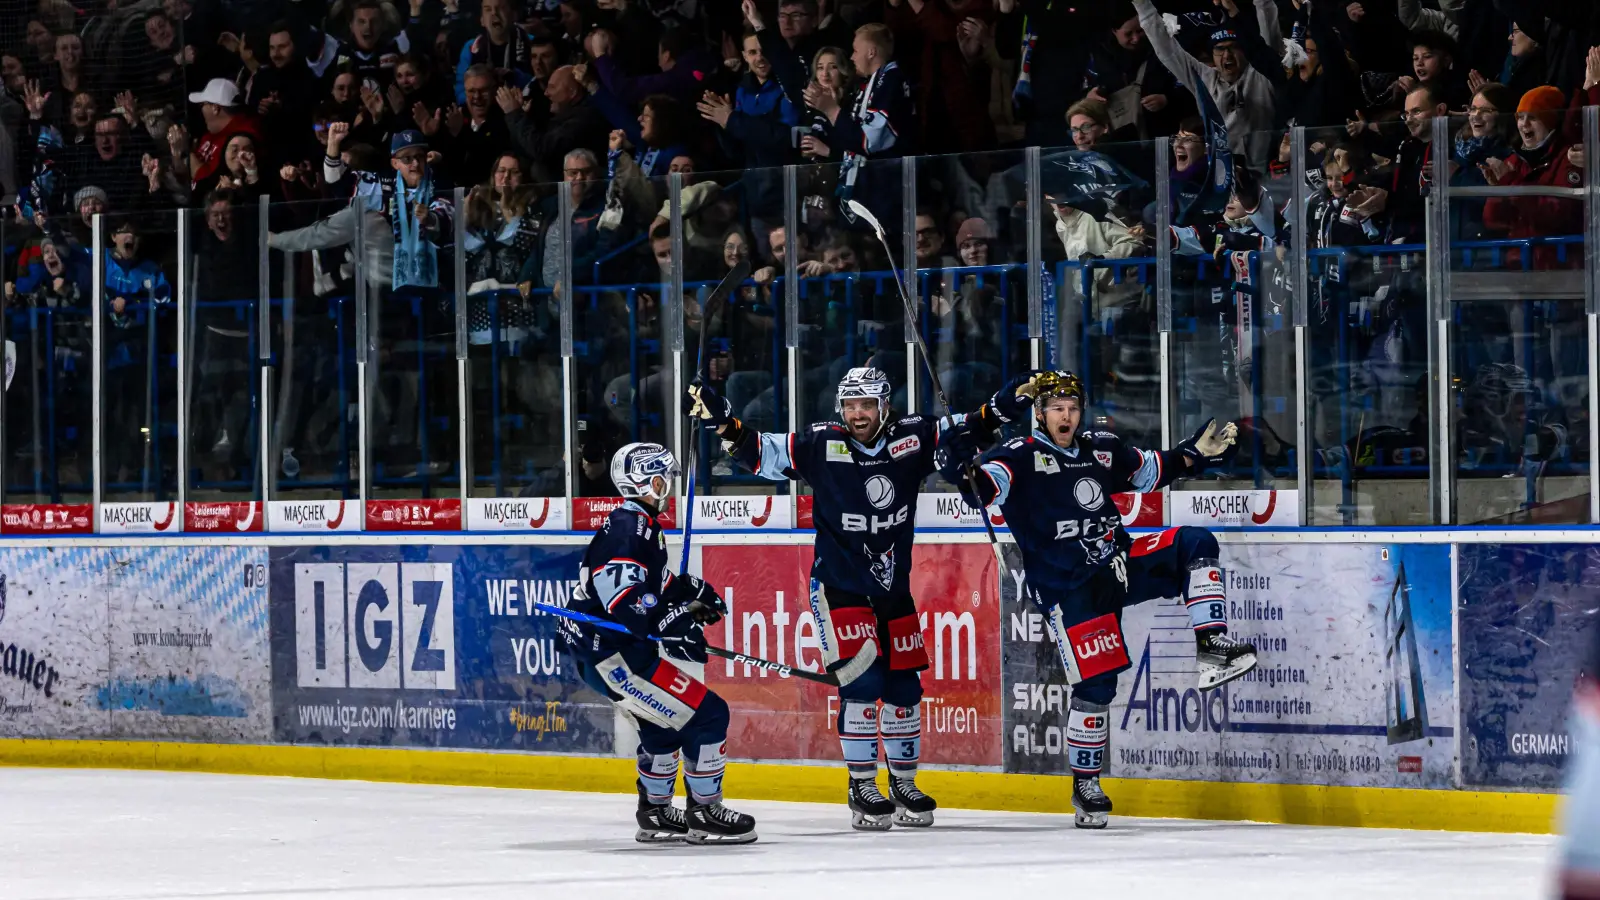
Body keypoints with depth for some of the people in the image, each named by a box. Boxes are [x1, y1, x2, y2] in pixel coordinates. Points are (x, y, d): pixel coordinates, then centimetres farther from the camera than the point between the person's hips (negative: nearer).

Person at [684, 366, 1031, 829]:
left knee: (904, 686, 9)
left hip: (893, 586, 4)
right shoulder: (822, 444, -11)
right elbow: (762, 453, -9)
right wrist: (724, 423, -22)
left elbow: (957, 431, 8)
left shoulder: (910, 438, -4)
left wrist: (995, 412, -7)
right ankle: (862, 788, -3)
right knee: (862, 682, -14)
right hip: (839, 587, -4)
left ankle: (903, 783, 24)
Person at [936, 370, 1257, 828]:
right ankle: (1085, 786, 4)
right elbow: (985, 487, -24)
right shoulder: (1020, 456, -7)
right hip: (1068, 590, -6)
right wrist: (962, 472, -45)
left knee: (1195, 545, -11)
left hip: (1119, 564, 6)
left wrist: (1196, 452, 14)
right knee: (1096, 683, -11)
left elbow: (1151, 470, 26)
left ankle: (1213, 649, -15)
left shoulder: (1103, 449, 11)